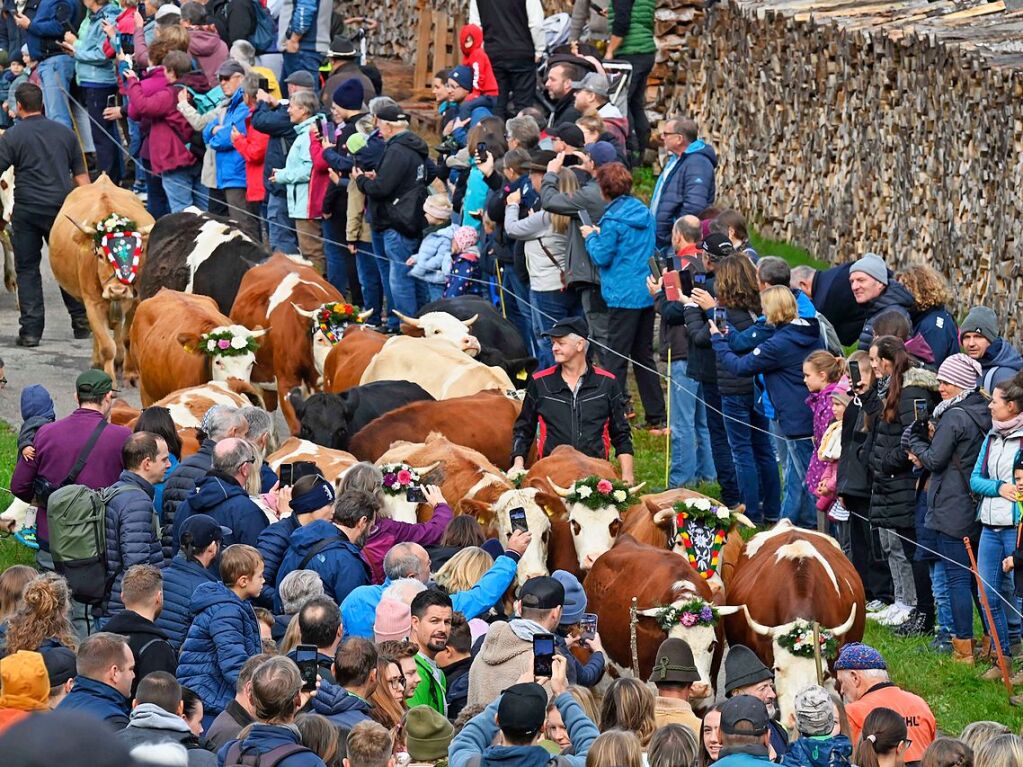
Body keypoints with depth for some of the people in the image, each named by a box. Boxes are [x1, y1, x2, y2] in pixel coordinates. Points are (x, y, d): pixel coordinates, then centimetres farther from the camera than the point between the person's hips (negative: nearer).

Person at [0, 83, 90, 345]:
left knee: (27, 267, 4)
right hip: (64, 206, 3)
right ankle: (81, 321, 16)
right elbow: (81, 176, 13)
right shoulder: (65, 132, 10)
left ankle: (31, 329, -1)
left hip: (27, 210, -3)